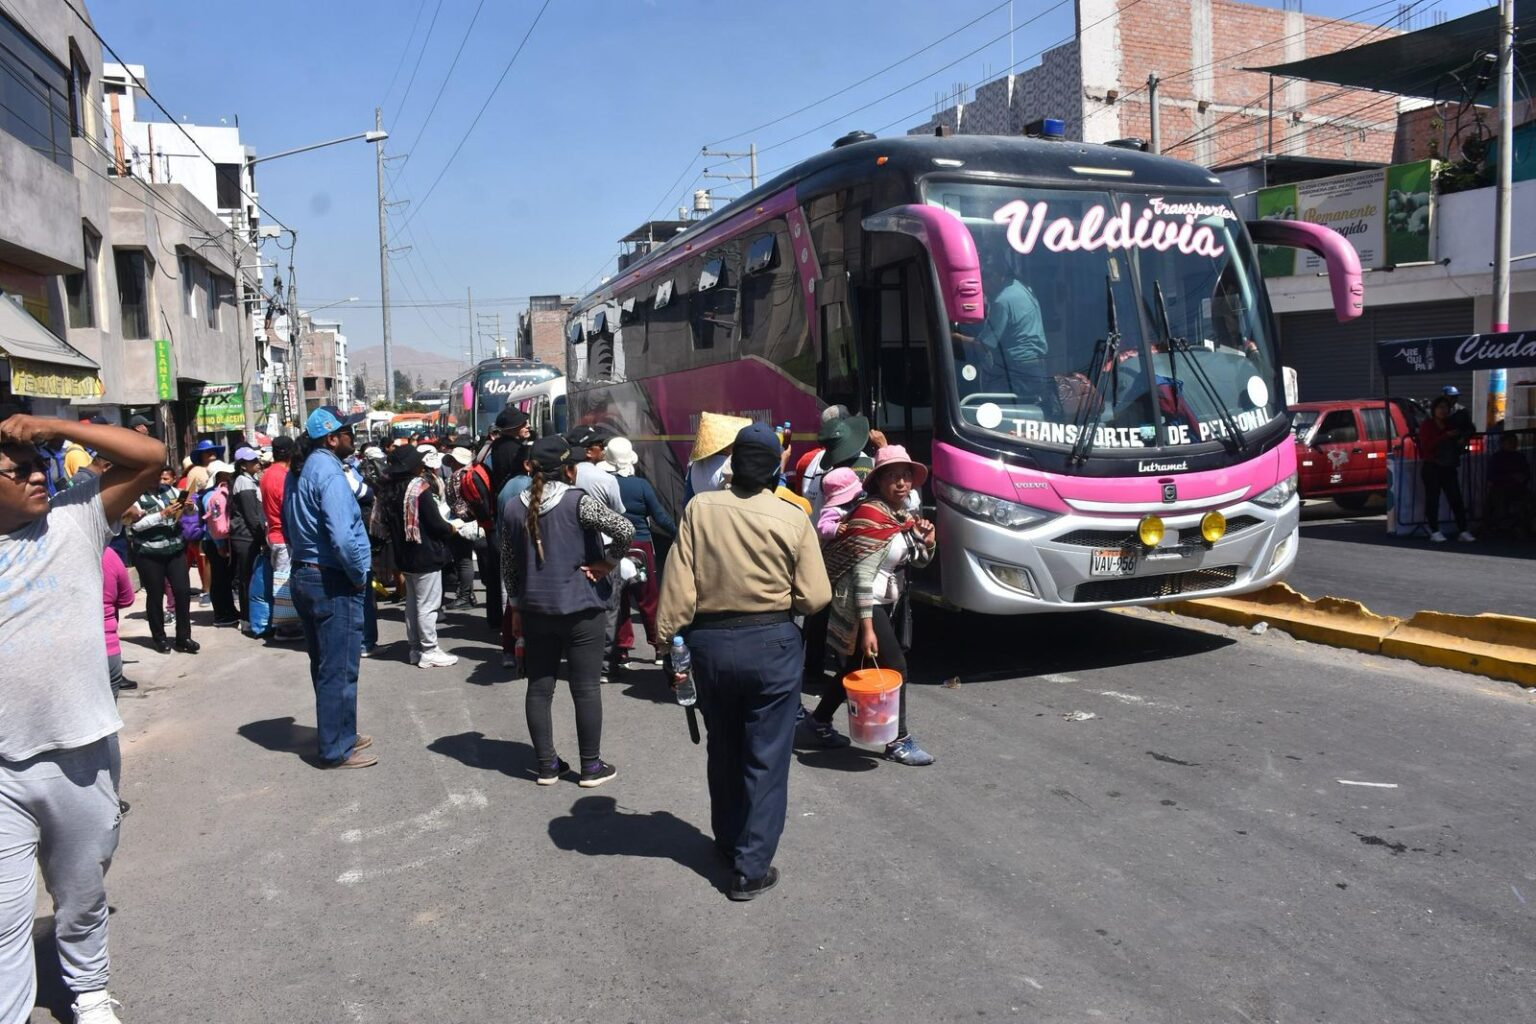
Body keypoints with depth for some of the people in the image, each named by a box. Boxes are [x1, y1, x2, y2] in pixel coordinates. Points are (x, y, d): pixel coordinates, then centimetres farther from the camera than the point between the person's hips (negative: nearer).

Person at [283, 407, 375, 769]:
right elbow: (342, 537, -28)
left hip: (304, 576, 10)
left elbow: (290, 528, 20)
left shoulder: (299, 471, 11)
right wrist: (359, 576, -14)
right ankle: (337, 749, 7)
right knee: (340, 669, -1)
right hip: (333, 582, -10)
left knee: (324, 665, 19)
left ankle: (336, 734, 31)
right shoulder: (328, 472, -19)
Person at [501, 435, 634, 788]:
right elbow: (624, 528, -24)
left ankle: (547, 765, 18)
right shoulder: (578, 501, -12)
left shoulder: (517, 509, 4)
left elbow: (508, 564, 11)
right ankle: (591, 767, 12)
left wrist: (516, 607, 20)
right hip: (581, 609, -5)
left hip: (535, 610, 5)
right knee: (586, 688, 4)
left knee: (539, 688, 11)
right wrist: (607, 563, -9)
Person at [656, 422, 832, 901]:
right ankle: (751, 868, 11)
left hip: (709, 642, 2)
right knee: (766, 758, 8)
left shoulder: (699, 510, -8)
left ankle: (728, 841, 38)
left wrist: (669, 637, -1)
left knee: (723, 750, 21)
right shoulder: (792, 519, -10)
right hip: (772, 645, -2)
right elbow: (815, 598, -8)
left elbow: (678, 587, -9)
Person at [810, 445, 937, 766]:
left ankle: (820, 719, 34)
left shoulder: (905, 512, 6)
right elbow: (863, 575, -23)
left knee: (856, 666, 17)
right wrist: (867, 628, -25)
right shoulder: (871, 514, -19)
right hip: (862, 605, -9)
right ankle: (899, 743, 5)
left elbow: (919, 561, 18)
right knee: (894, 667, -6)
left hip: (885, 603, 9)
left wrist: (927, 541, -5)